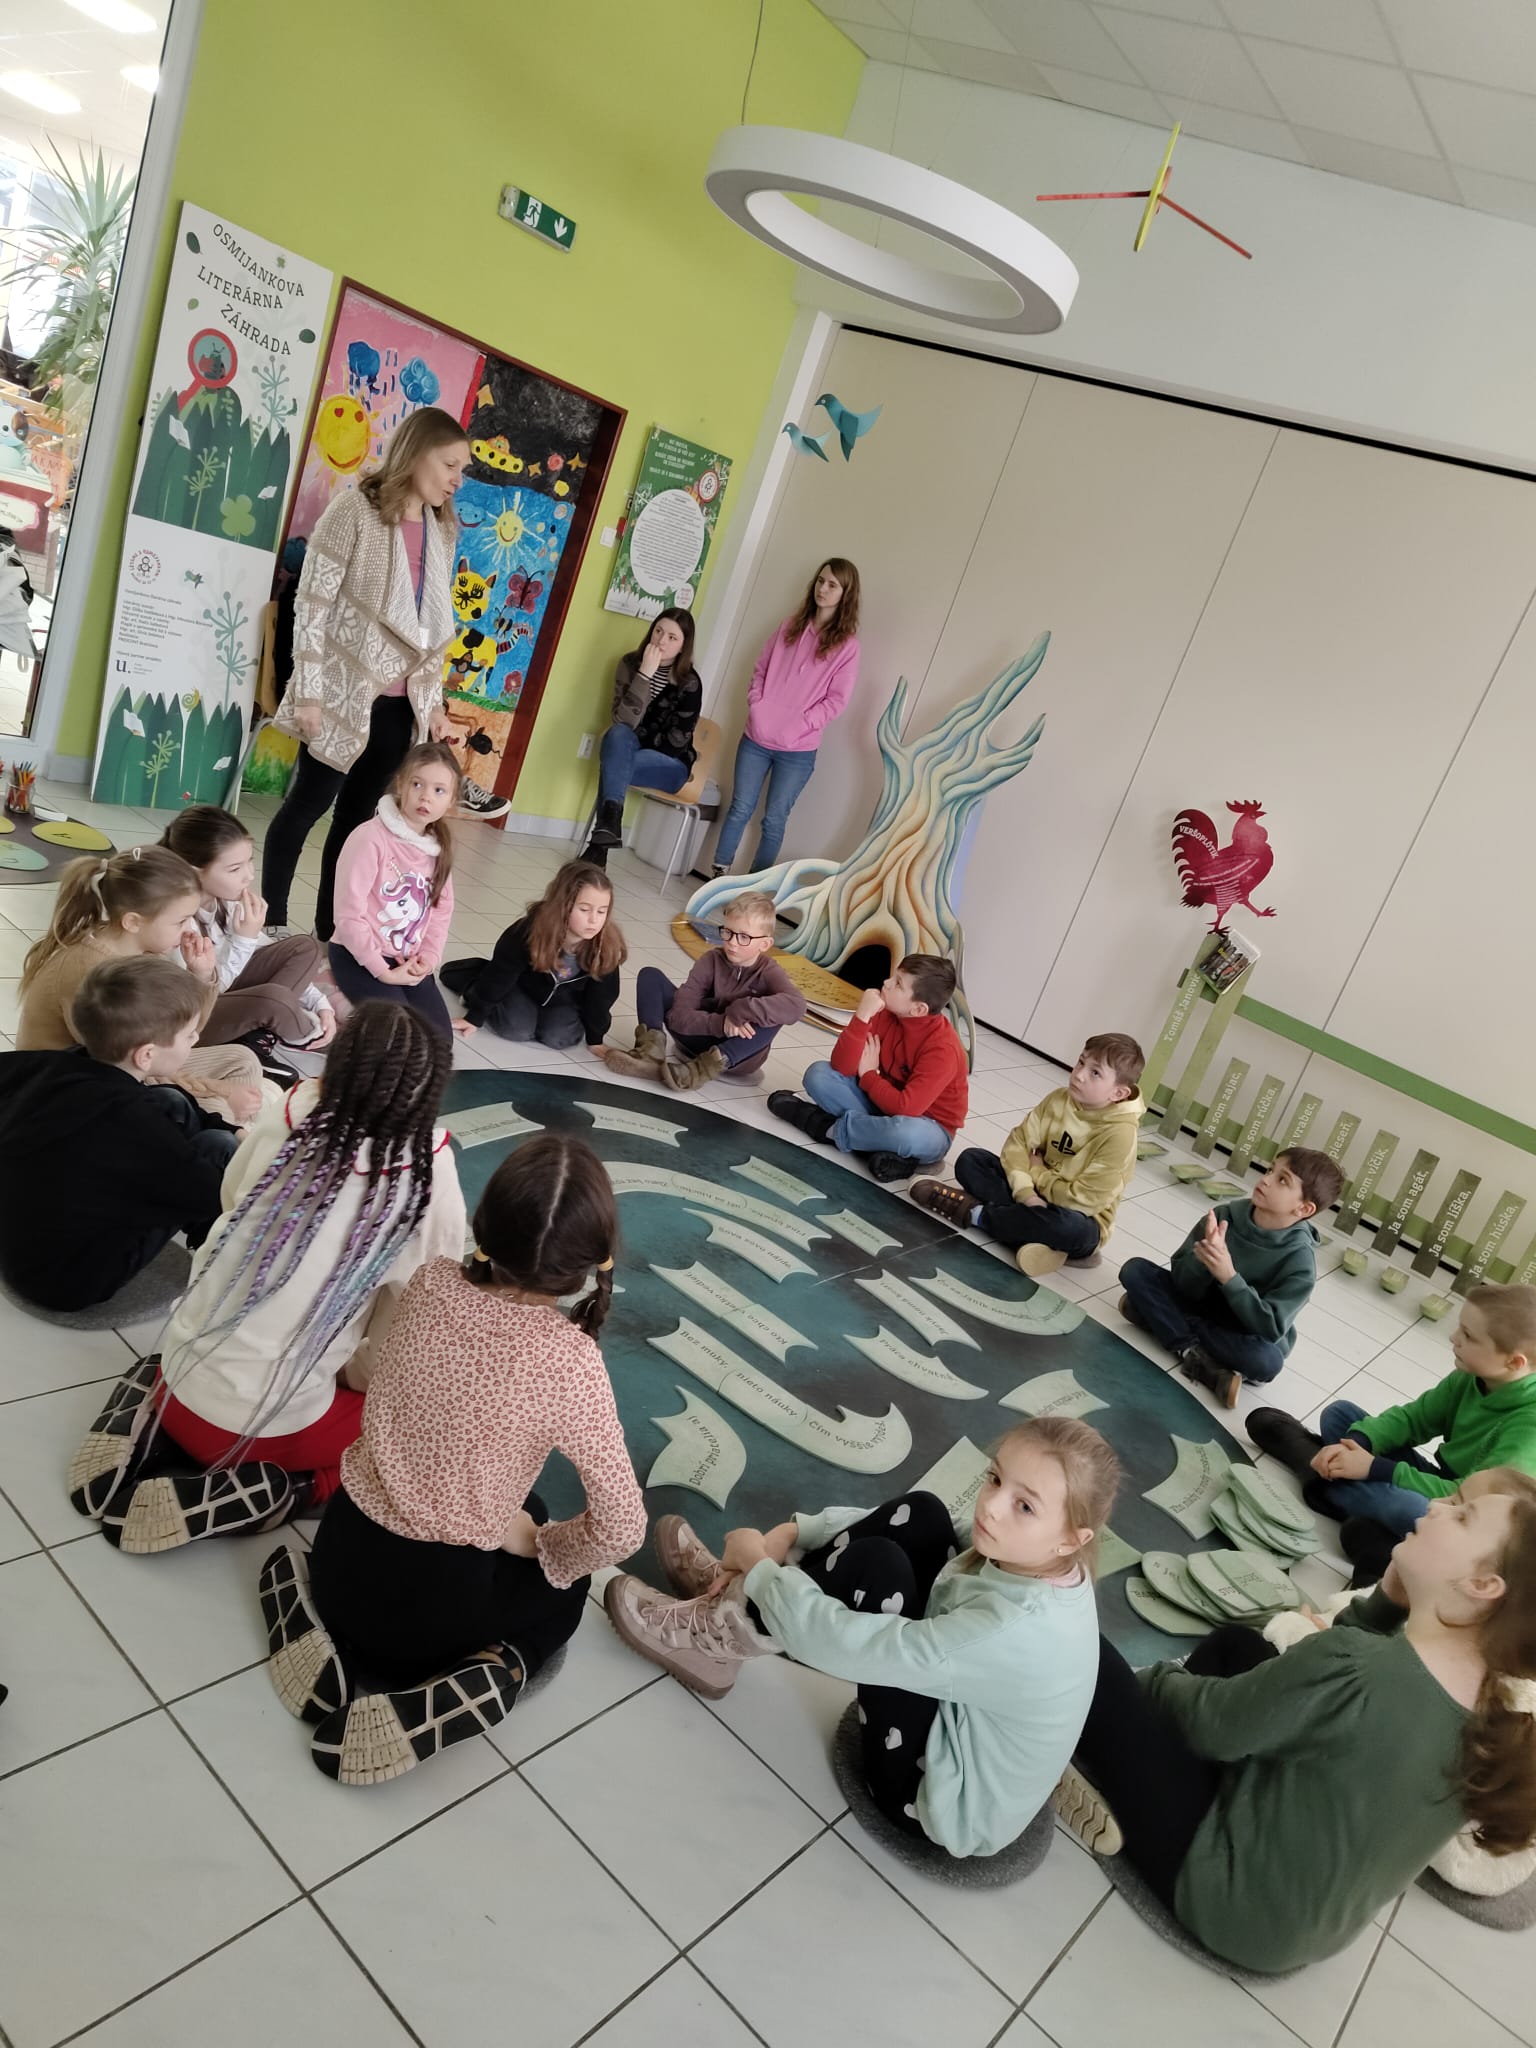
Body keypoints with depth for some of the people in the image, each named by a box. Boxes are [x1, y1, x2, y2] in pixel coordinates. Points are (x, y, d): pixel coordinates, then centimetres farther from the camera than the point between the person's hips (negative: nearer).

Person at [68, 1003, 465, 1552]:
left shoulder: (289, 1116, -12)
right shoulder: (430, 1179, -21)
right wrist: (357, 1371, 10)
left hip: (181, 1380, 5)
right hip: (269, 1427, -5)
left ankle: (146, 1415, 10)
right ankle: (279, 1491, -4)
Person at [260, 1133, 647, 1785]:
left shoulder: (430, 1283, -14)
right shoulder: (572, 1361, -25)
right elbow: (621, 1528, -19)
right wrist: (543, 1547, 1)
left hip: (341, 1557, 3)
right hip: (433, 1603, -3)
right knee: (563, 1590, 27)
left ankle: (322, 1632, 11)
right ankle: (494, 1677, -2)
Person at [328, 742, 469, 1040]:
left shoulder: (439, 848, 3)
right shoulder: (371, 837, -18)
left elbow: (441, 910, 7)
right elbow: (349, 916, -19)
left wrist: (428, 958, -9)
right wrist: (383, 972, -18)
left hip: (409, 960, 6)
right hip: (359, 955, -6)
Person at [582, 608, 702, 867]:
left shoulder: (690, 683, -12)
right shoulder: (630, 664, -5)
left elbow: (674, 744, -11)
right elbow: (624, 720, -19)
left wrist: (636, 738, -7)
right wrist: (645, 674, -27)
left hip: (669, 766, -2)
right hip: (627, 750, 2)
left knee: (616, 763, -31)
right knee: (618, 733, -32)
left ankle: (599, 844, -29)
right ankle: (610, 819, -41)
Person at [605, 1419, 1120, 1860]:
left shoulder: (1015, 1633, -37)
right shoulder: (1037, 1562, -13)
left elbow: (844, 1643, -35)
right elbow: (893, 1523, -1)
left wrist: (760, 1565, -19)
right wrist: (789, 1535, -11)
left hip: (944, 1802, -8)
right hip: (957, 1727, 8)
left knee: (873, 1565, -25)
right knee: (919, 1515, -6)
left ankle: (722, 1637, -2)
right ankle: (747, 1590, 6)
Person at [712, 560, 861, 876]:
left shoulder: (847, 645, -5)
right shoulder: (790, 627, 7)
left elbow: (837, 700, -7)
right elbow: (760, 670, 13)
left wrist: (800, 725, -14)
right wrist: (755, 706, -2)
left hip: (797, 751, -3)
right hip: (756, 738, 3)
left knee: (774, 821, 5)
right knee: (740, 810, 7)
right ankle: (718, 875, 15)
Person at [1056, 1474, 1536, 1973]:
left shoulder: (1355, 1665, -33)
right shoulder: (1490, 1706, -10)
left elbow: (1210, 1724, -19)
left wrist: (1155, 1679, 2)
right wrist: (1390, 1599, -11)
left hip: (1230, 1897, -7)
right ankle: (1122, 1791, 16)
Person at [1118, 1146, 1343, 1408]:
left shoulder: (1299, 1261, -21)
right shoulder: (1226, 1214, -14)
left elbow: (1270, 1329, -27)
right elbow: (1182, 1283, -11)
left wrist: (1229, 1277, -37)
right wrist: (1203, 1260, -33)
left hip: (1244, 1336, -3)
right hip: (1199, 1304, 3)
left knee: (1267, 1360, -37)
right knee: (1135, 1269, -14)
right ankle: (1192, 1353, -24)